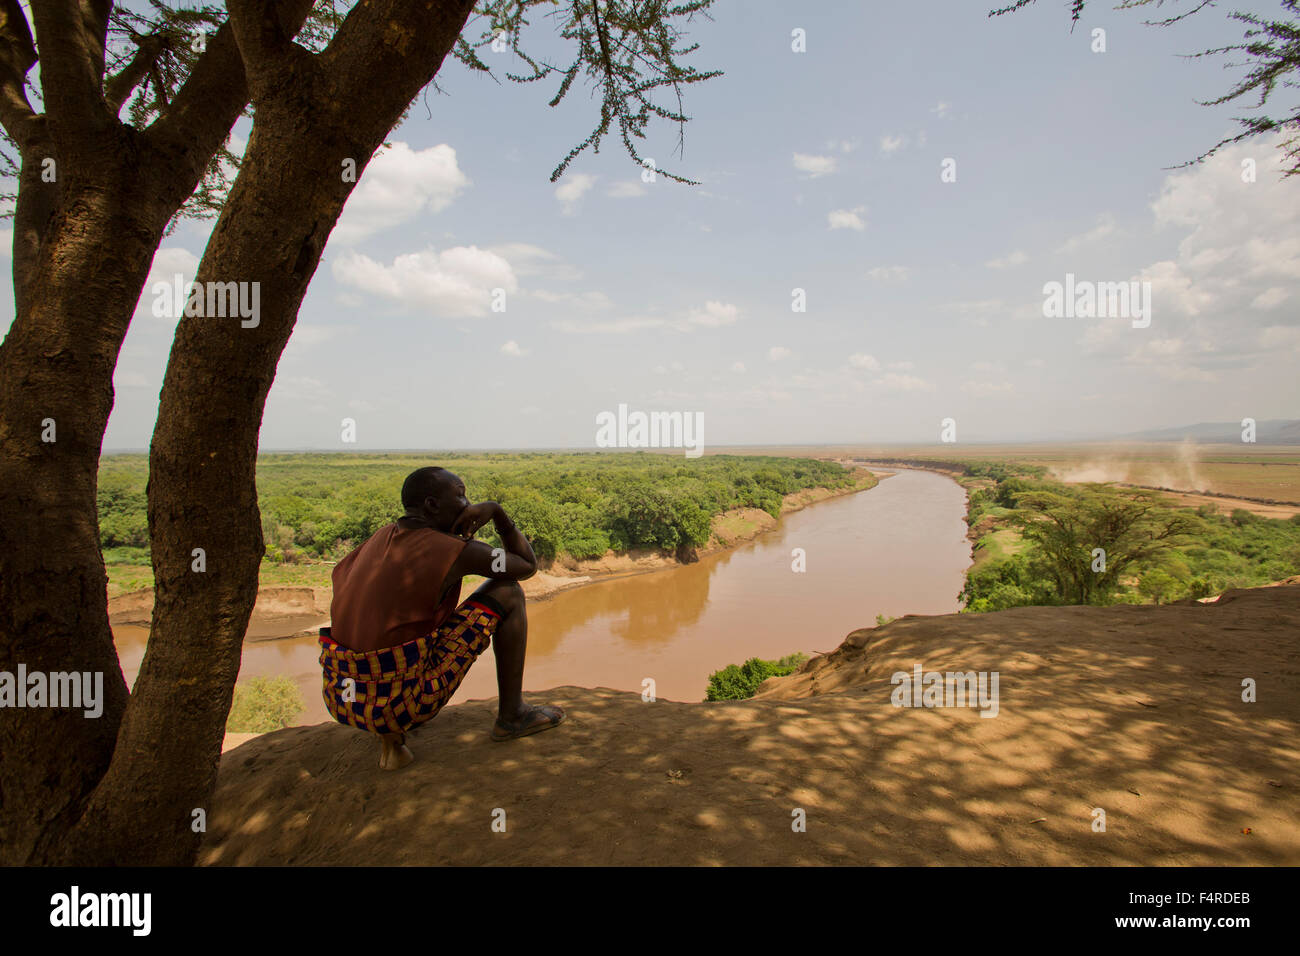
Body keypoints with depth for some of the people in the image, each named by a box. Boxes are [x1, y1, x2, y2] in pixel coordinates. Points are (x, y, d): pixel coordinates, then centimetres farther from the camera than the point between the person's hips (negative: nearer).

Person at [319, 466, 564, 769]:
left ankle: (391, 741, 20)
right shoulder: (459, 550, -9)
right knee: (508, 593, 4)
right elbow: (528, 566, 7)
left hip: (340, 700, 7)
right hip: (405, 700, -6)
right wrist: (496, 510, 11)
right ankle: (511, 715, 17)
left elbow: (339, 576, 33)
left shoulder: (381, 537, 11)